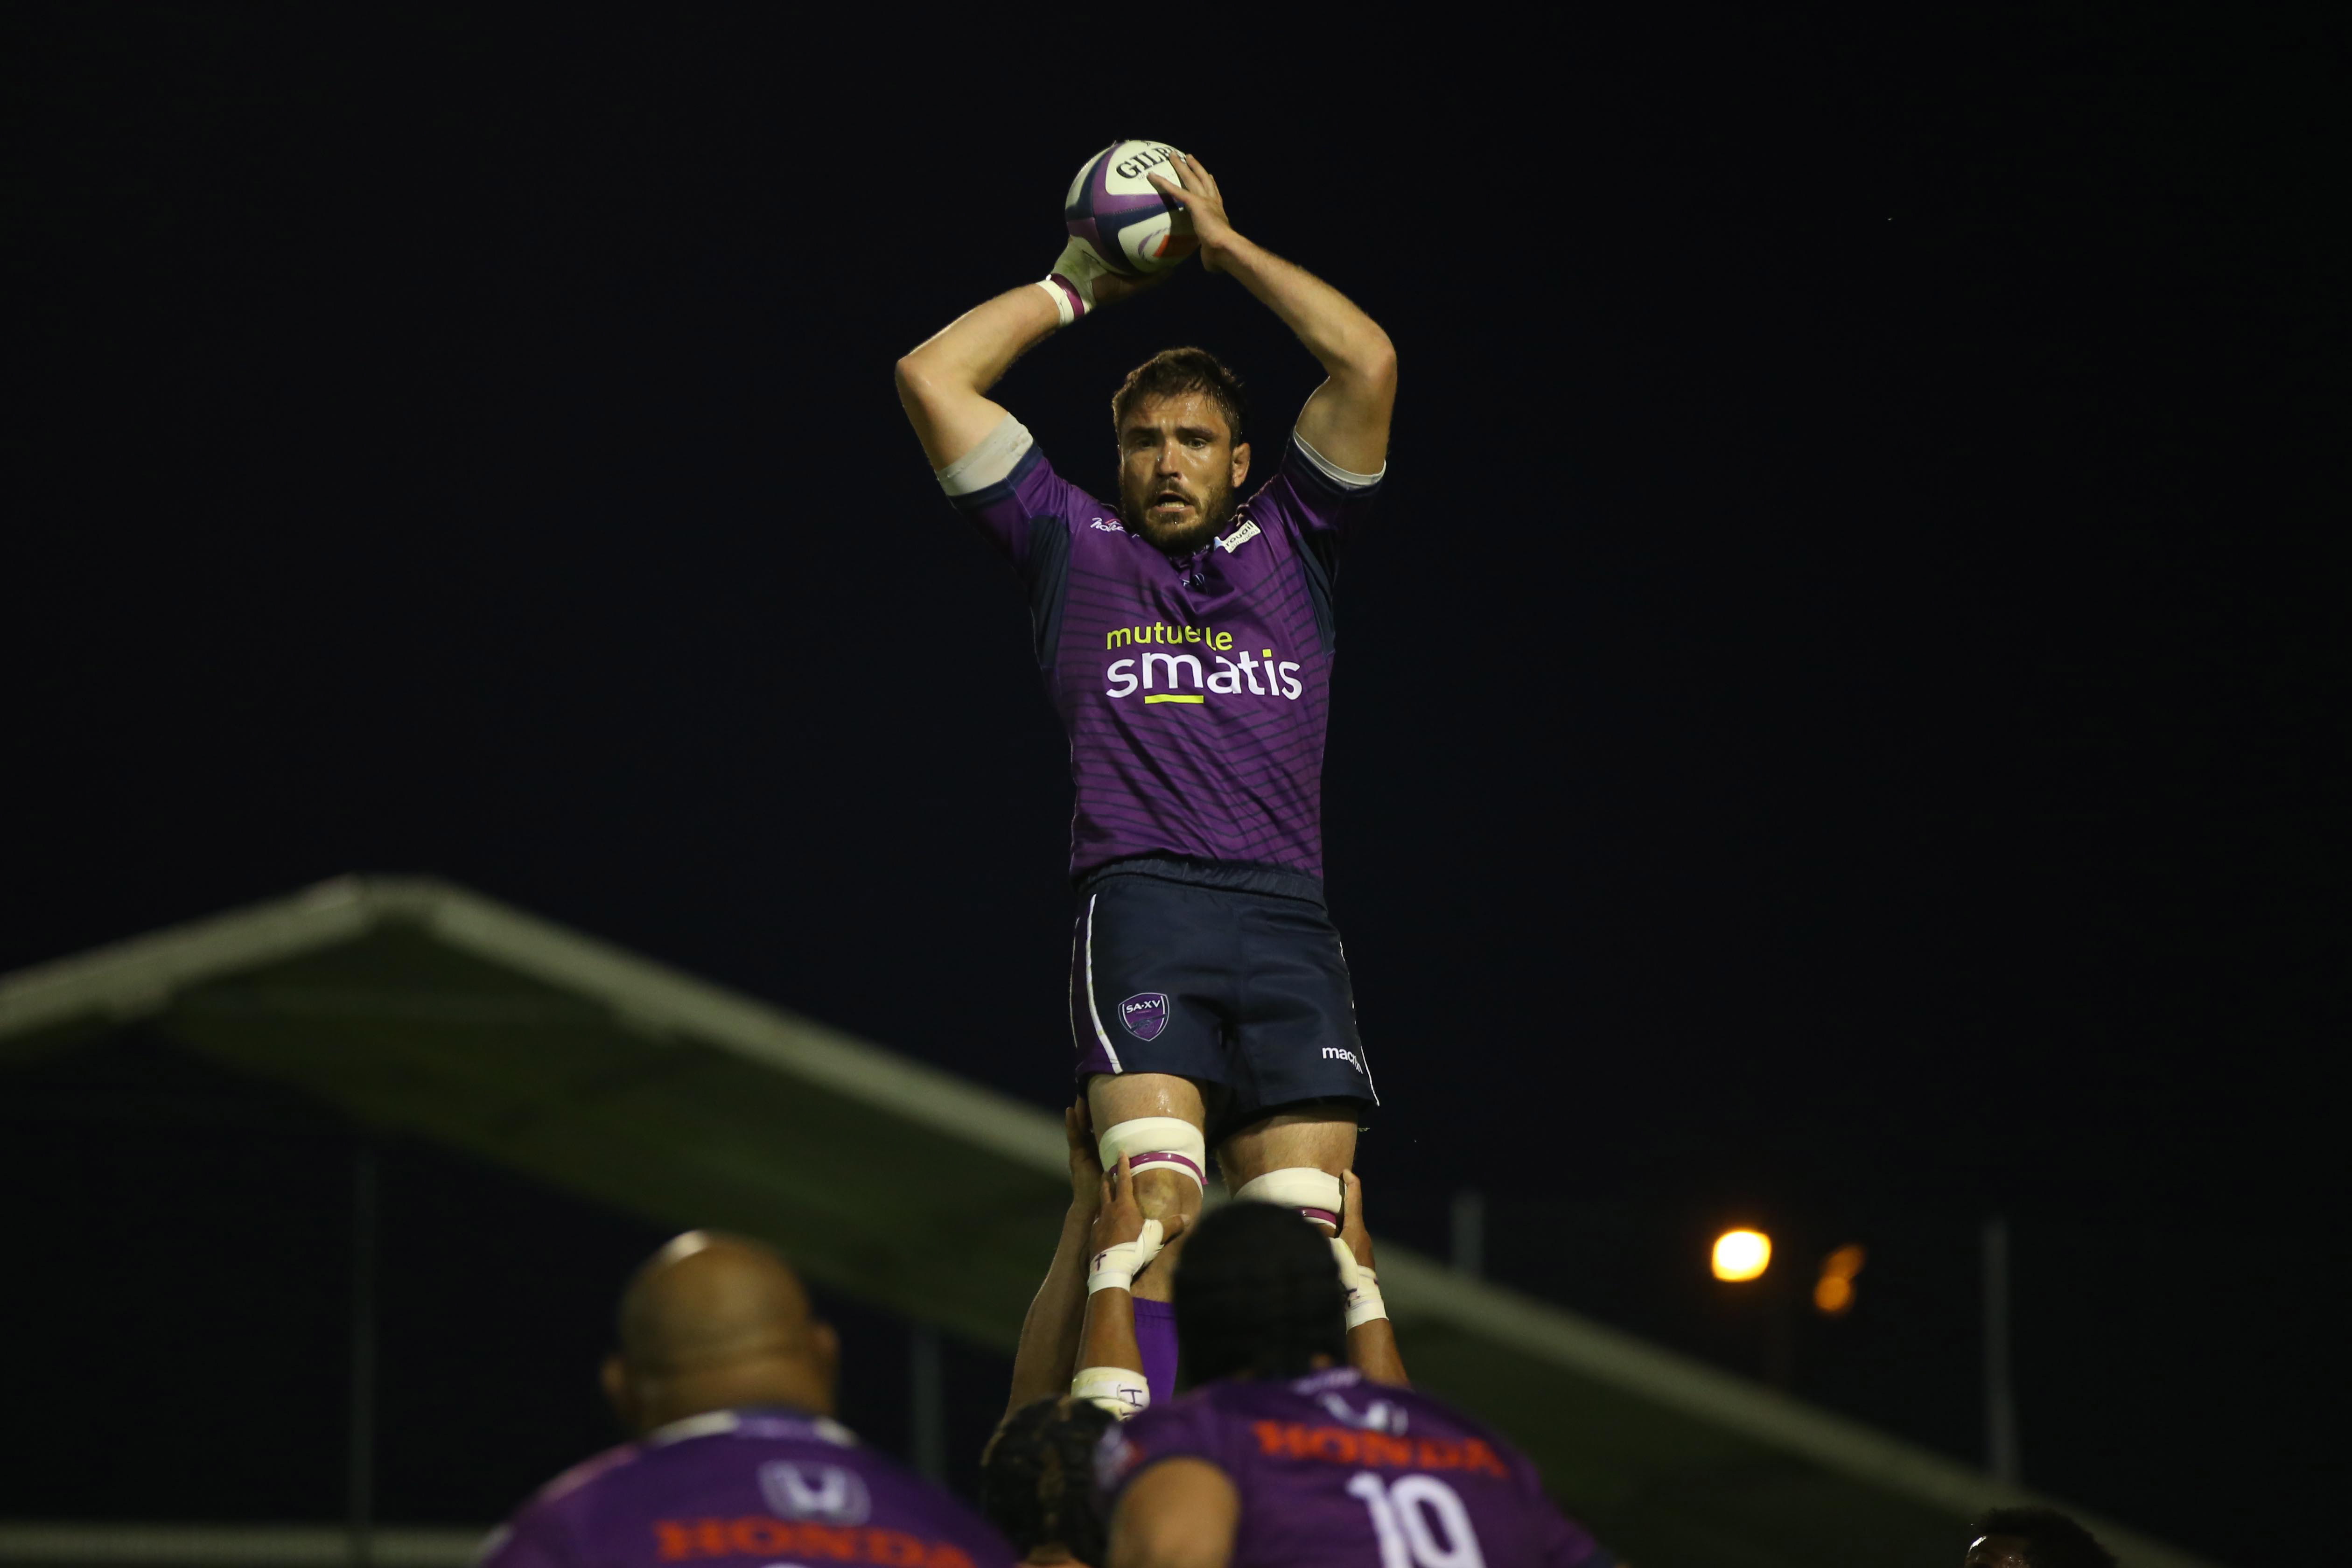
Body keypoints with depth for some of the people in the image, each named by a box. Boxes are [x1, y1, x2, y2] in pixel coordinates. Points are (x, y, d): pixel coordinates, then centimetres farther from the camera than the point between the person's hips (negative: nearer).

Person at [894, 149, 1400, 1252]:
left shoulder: (1288, 544, 25)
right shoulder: (1076, 548, 22)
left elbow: (1367, 364, 16)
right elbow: (930, 377, 20)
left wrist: (1227, 246, 22)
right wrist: (1073, 288, 28)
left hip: (1288, 915, 2)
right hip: (1139, 902, -2)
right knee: (1154, 1198, -25)